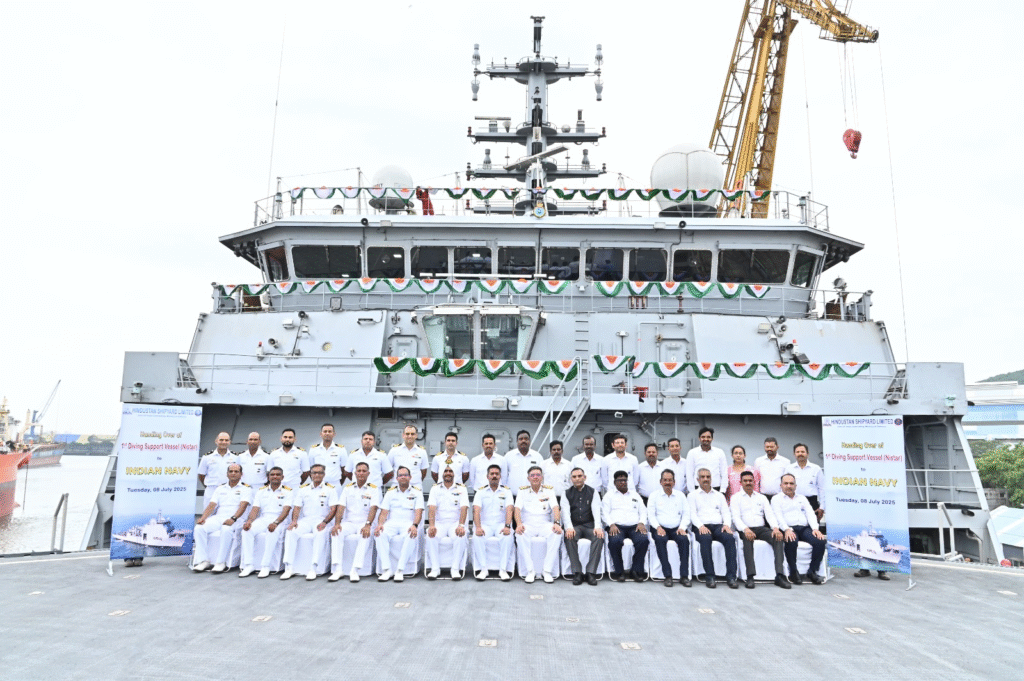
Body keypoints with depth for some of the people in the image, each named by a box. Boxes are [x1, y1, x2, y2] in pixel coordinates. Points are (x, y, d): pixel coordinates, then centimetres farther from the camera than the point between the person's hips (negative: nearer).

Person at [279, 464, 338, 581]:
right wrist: (294, 521, -8)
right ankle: (288, 568, -22)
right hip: (305, 520, 4)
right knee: (290, 532, -24)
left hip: (323, 520, -4)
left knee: (320, 534, -36)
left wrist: (324, 522, -19)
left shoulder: (330, 489, 4)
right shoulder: (303, 489, 16)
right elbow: (297, 507, 11)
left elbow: (333, 509, -4)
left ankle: (313, 569, -34)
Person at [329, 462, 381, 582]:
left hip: (364, 524, -2)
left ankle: (355, 570, -34)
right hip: (349, 522, 3)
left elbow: (373, 508, -9)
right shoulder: (347, 488, 13)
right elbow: (341, 507, 3)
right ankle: (337, 570, -28)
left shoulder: (373, 489, 4)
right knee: (337, 533, -28)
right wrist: (337, 523, -14)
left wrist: (368, 525, -25)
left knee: (365, 536, -35)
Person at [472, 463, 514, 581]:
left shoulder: (506, 491, 9)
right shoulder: (481, 491, 9)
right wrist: (478, 527, -22)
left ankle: (502, 570, -23)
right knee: (477, 537, -30)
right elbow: (476, 510, -5)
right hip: (485, 524, 1)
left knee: (508, 537, -32)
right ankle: (483, 569, -20)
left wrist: (507, 526, -23)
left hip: (501, 524, 0)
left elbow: (509, 510, -5)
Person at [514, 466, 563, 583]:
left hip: (545, 524, 1)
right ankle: (530, 571, -25)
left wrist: (557, 523, -20)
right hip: (528, 524, 0)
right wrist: (519, 524, -21)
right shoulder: (523, 491, 11)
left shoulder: (549, 490, 11)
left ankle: (548, 571, -23)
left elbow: (555, 507, -1)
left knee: (557, 533, -31)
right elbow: (517, 509, -1)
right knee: (520, 534, -34)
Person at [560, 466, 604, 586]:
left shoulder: (592, 492, 11)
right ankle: (577, 572, -27)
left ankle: (591, 572, -27)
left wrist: (597, 527, -22)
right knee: (569, 537, -34)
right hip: (574, 526, 0)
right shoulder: (566, 494, 11)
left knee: (599, 536, -32)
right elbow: (565, 512, -4)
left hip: (589, 525, 0)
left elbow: (596, 511, -3)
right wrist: (569, 528, -25)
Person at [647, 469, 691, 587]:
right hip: (660, 528, -1)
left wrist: (682, 527, -8)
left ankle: (684, 575, -28)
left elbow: (686, 514, 9)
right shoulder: (654, 496, 11)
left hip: (676, 529, 1)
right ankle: (667, 575, -31)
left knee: (684, 539, -31)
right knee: (660, 539, -34)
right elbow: (651, 514, 3)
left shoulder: (680, 495, 17)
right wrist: (658, 527, -14)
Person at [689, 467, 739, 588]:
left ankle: (731, 576, -31)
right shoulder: (693, 495, 17)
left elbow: (726, 513, 16)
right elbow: (692, 514, 4)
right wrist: (700, 526, -15)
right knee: (705, 539, -37)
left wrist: (727, 524, -6)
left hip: (718, 526, 3)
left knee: (730, 538, -31)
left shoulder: (719, 495, 27)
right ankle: (709, 576, -32)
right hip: (702, 527, -2)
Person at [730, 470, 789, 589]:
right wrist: (745, 529, -23)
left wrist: (775, 528, -13)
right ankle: (750, 576, -38)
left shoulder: (762, 498, 22)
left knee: (778, 538, -27)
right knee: (748, 539, -37)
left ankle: (780, 575, -32)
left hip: (762, 528, 3)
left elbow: (770, 514, 9)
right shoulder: (736, 498, 10)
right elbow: (736, 517, -3)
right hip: (745, 530, -3)